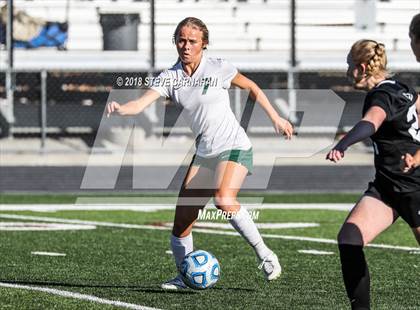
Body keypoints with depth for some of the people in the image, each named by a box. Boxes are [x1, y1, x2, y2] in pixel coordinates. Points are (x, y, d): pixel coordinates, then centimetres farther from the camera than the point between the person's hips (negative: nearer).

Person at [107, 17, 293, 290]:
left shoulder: (218, 68, -8)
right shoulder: (170, 78, -1)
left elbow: (251, 87, 8)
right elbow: (141, 104, -14)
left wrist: (276, 118, 12)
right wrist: (120, 108, -36)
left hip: (234, 147, -5)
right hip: (205, 153, 5)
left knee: (224, 200, -31)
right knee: (182, 220, 0)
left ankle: (265, 254, -17)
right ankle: (185, 277, 18)